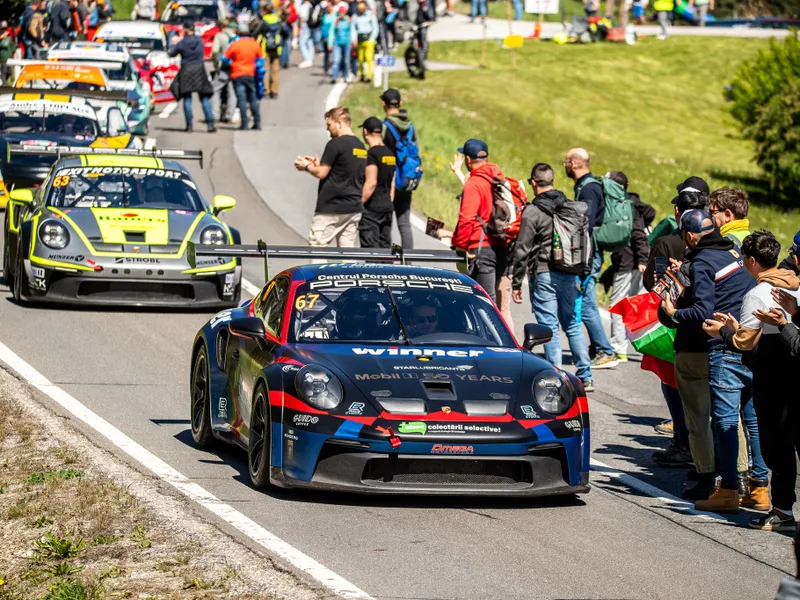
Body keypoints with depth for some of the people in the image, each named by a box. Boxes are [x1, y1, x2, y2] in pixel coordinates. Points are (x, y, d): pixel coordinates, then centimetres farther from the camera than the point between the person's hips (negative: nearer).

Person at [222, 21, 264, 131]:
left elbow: (225, 58, -5)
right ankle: (257, 123, 11)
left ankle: (244, 123, -9)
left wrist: (230, 63, 15)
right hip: (251, 75, 4)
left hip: (238, 75, -4)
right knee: (253, 99, 11)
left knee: (242, 99, -4)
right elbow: (261, 58, 10)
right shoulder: (255, 44, 1)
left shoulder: (235, 44, -10)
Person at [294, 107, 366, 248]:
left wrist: (307, 166, 7)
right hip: (354, 209, 8)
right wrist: (318, 164, 21)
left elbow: (321, 173, -12)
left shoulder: (335, 144, -13)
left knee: (316, 246, -2)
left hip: (331, 209, -8)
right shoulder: (361, 146, 12)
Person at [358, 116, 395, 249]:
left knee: (370, 247, -8)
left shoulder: (372, 154, -14)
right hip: (387, 207, 8)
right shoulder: (390, 153, 12)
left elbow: (371, 183, -20)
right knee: (385, 247, 11)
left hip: (371, 208, -8)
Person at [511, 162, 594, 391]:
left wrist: (516, 283, -4)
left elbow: (522, 251, -10)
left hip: (543, 275, -5)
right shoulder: (573, 208, 7)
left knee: (549, 326, -2)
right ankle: (585, 377, 10)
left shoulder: (532, 213, -10)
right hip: (568, 275, 5)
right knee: (572, 324, 13)